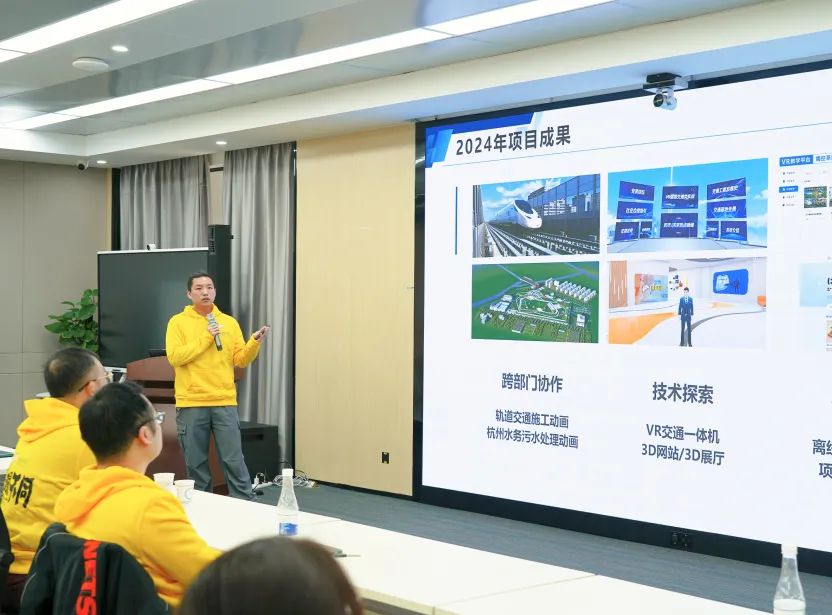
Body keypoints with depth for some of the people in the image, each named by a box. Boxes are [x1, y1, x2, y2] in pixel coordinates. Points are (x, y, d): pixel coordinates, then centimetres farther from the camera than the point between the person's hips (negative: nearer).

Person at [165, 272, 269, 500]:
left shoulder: (229, 322, 10)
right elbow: (175, 357, -12)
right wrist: (205, 337, -13)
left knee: (234, 461, 0)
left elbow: (240, 360, 6)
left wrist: (255, 342, -12)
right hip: (191, 404, -1)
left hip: (224, 403, 1)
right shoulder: (178, 322, 2)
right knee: (196, 464, 6)